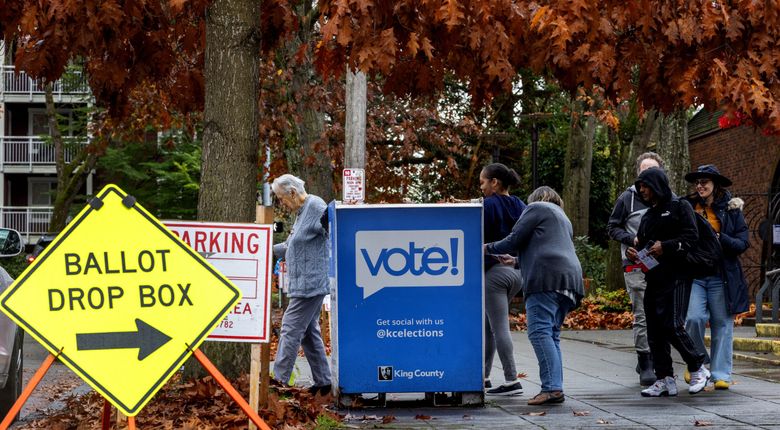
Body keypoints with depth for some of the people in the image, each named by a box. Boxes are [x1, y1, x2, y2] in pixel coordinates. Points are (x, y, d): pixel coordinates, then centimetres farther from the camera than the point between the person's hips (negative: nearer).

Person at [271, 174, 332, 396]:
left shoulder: (316, 207, -12)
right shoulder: (301, 212, 19)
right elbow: (290, 246, 29)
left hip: (309, 283, -10)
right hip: (304, 284, 10)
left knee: (291, 329, -9)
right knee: (309, 332, 12)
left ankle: (279, 379, -7)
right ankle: (323, 382, 15)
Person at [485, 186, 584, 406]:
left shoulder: (536, 208, 9)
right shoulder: (563, 218, 34)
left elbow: (514, 240, 1)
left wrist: (488, 248, 17)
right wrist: (515, 261, 47)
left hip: (546, 277, -9)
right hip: (570, 277, 9)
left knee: (539, 332, -14)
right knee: (552, 335, 8)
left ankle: (551, 388, -23)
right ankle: (555, 388, -1)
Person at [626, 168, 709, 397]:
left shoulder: (679, 207, -1)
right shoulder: (648, 215, 22)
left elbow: (692, 237, -10)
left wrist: (666, 246, -20)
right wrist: (634, 253, 6)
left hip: (675, 277, -8)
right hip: (653, 278, 8)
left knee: (672, 326, -14)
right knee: (654, 330, 3)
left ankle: (698, 369, 4)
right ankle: (664, 379, 7)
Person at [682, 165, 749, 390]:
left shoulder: (731, 209, 4)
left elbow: (742, 243, -1)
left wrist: (719, 238, -15)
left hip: (721, 276, -1)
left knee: (722, 324, 2)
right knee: (694, 318, -13)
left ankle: (721, 374, 10)